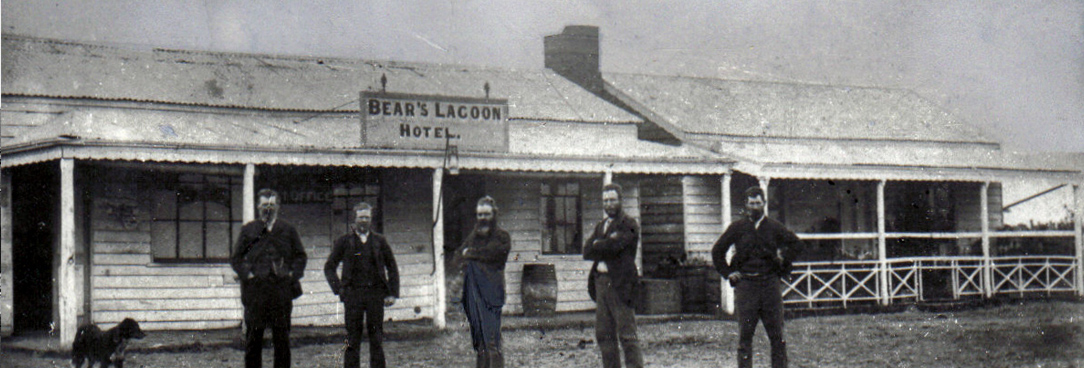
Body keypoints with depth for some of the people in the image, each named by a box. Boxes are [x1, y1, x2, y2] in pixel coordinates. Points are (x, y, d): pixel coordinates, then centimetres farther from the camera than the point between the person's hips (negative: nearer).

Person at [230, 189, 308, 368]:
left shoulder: (288, 230, 11)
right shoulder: (248, 230, 9)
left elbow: (301, 256, 13)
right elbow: (235, 258, 9)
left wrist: (292, 274, -1)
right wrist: (247, 274, -5)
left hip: (282, 290, 1)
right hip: (255, 289, 0)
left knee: (282, 336, 3)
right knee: (253, 337, 1)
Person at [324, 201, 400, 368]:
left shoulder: (380, 241, 11)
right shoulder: (344, 241, 7)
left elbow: (392, 268, 14)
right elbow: (329, 267, 11)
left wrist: (392, 293, 6)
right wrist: (339, 289, 1)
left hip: (376, 293, 1)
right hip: (353, 294, -1)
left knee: (377, 339, 1)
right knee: (352, 340, -2)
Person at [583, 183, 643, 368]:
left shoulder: (629, 224, -2)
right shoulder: (601, 226, 21)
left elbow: (614, 246, -17)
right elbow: (587, 252, 7)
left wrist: (598, 245, -1)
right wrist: (606, 245, -7)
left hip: (621, 285, -7)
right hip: (600, 282, 7)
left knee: (627, 335, -9)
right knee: (603, 334, 8)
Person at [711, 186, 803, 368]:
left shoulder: (774, 227, 8)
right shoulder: (737, 228, 7)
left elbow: (796, 244, 18)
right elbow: (717, 250, 14)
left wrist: (783, 266, 11)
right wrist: (728, 273, 7)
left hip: (770, 283, 1)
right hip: (745, 284, -1)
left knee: (777, 334, 1)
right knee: (745, 334, -2)